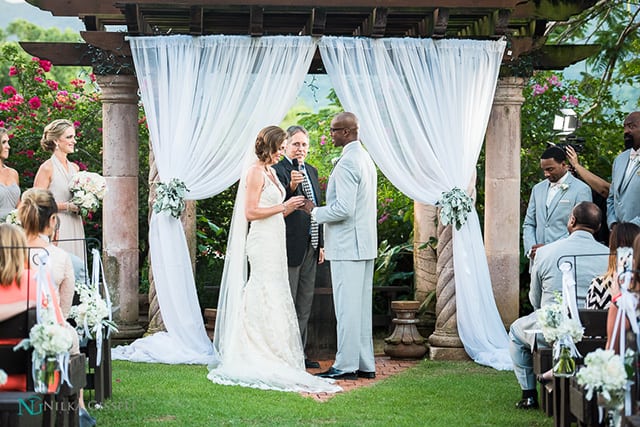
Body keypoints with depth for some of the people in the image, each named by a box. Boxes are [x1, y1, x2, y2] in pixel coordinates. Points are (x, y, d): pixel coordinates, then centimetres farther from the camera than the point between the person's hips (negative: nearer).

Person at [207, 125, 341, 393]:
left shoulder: (270, 172, 16)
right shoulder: (256, 172, -11)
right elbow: (251, 212, -17)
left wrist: (293, 206, 5)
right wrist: (283, 207, -14)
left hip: (275, 241, 10)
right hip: (263, 243, -10)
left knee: (274, 299, 9)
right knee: (270, 299, -9)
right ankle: (267, 359, -7)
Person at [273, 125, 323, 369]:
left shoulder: (312, 171, 15)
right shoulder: (278, 170, -10)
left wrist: (320, 244, 17)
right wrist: (291, 187, -40)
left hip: (310, 248, 8)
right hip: (290, 246, -8)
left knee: (305, 305, 12)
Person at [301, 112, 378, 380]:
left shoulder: (347, 163, -17)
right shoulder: (366, 159, 14)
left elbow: (344, 209, -24)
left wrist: (315, 211, -9)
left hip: (347, 246, -10)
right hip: (365, 245, 10)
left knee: (347, 307, -5)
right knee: (362, 306, 12)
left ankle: (346, 366, -2)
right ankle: (365, 365, 16)